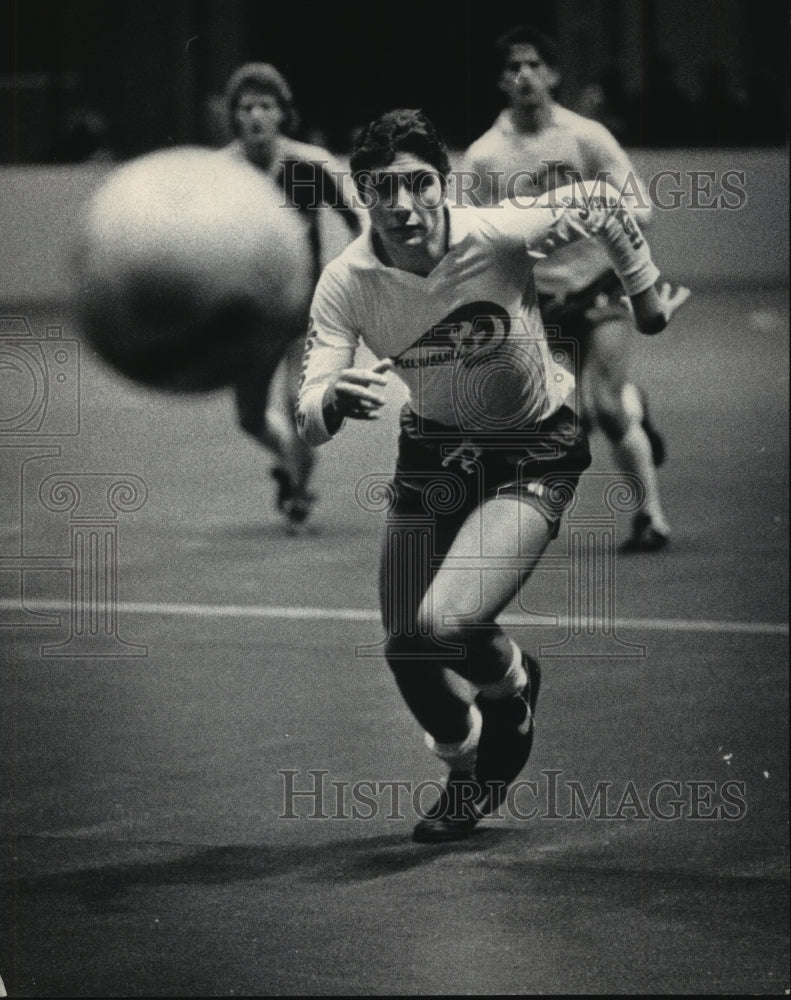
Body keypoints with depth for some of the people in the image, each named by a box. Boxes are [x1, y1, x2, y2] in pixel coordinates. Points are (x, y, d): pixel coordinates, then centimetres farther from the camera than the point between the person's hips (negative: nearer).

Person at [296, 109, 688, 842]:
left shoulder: (501, 233, -26)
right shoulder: (346, 283, -19)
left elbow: (604, 204, -6)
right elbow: (308, 416, -22)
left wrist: (649, 299, 6)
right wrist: (335, 401, -46)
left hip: (533, 454, -4)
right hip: (432, 446, 4)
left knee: (445, 623, -22)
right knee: (406, 651, 3)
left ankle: (513, 684, 15)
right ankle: (467, 768, 36)